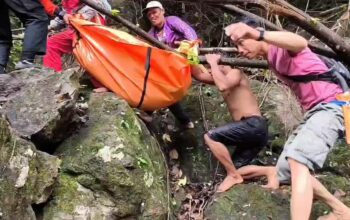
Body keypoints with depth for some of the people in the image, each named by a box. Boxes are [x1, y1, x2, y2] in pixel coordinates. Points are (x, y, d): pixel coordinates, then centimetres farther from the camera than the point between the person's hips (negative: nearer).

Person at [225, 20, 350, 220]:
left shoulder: (282, 47, -11)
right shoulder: (272, 60, 18)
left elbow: (301, 43, -37)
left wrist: (258, 34, -52)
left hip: (331, 106, -10)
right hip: (314, 111, 10)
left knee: (297, 160, -31)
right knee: (286, 170, 11)